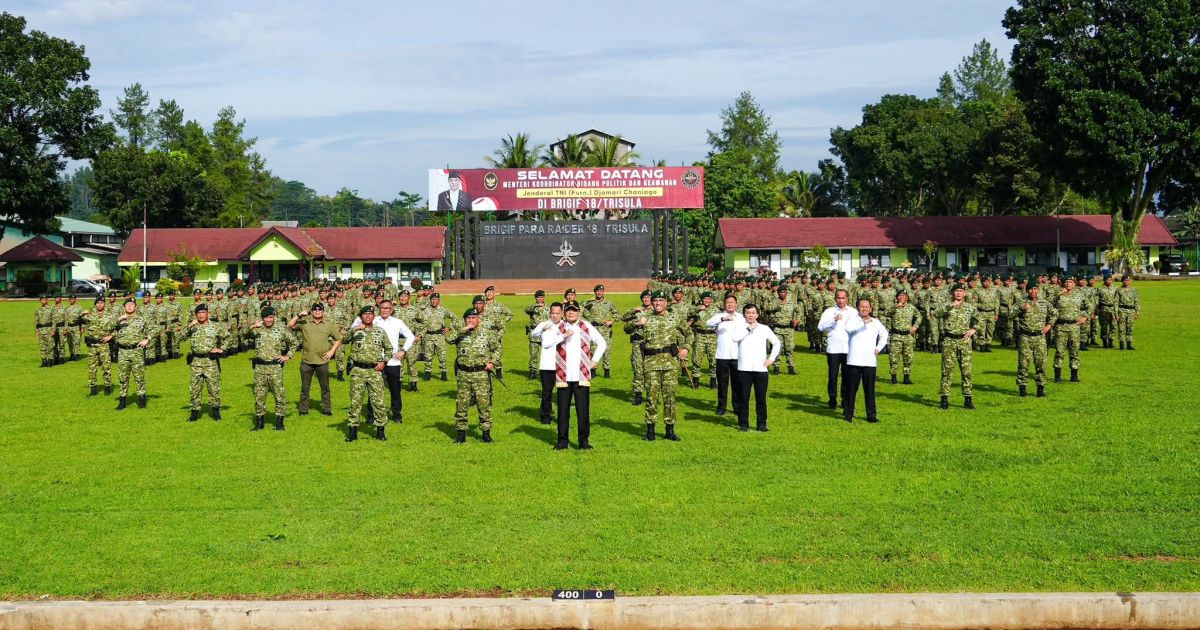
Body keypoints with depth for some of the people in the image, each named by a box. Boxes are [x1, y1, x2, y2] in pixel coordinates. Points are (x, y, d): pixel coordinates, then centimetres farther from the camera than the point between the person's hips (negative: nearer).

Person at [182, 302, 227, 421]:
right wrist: (189, 326, -18)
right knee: (194, 388, 4)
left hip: (211, 362, -2)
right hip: (196, 361, 2)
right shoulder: (192, 327, 7)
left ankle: (215, 410, 14)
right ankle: (195, 412, 12)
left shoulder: (215, 326, 2)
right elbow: (182, 336, -5)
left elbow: (227, 336, 9)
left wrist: (222, 349, 3)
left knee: (214, 387, 2)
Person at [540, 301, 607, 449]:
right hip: (563, 376, 0)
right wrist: (563, 336, -18)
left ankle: (584, 440, 8)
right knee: (563, 409, 5)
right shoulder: (557, 328, 4)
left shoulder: (587, 327, 6)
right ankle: (562, 440, 14)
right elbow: (545, 342, -12)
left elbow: (602, 343, 14)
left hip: (582, 375, 0)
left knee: (583, 409, -1)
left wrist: (595, 360, 8)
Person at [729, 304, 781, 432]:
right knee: (743, 398, 3)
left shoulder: (764, 328, 10)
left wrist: (771, 358, 8)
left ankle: (762, 424, 11)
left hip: (760, 369, 1)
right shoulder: (739, 327, 5)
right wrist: (748, 328, -10)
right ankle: (743, 424, 11)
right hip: (744, 369, -1)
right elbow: (734, 338, -17)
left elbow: (777, 343, 18)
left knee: (761, 399, 4)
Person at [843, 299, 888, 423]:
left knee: (870, 389, 2)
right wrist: (863, 322, -32)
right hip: (854, 361, -2)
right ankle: (848, 413, 11)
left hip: (870, 361, 2)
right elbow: (848, 328, -22)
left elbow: (884, 335, 29)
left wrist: (878, 348, 16)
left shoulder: (875, 322, 11)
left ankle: (871, 414, 7)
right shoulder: (854, 320, 1)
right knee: (851, 388, 2)